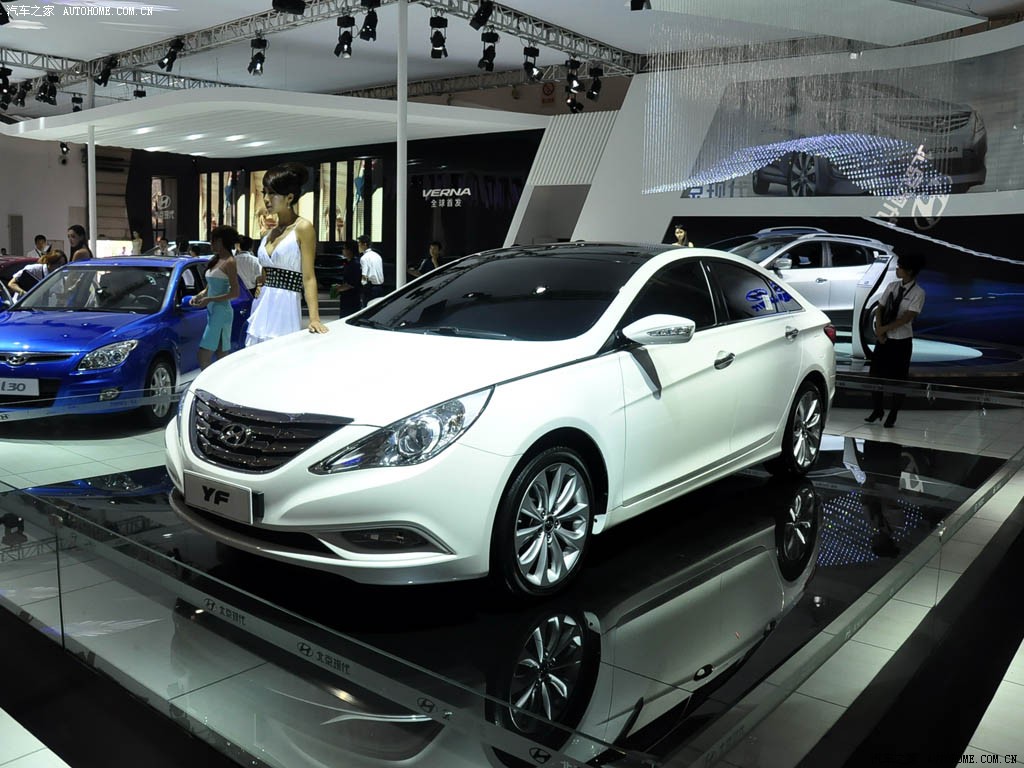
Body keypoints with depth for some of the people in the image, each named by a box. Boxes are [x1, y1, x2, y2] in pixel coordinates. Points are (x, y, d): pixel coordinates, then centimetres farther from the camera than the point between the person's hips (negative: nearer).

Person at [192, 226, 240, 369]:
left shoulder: (229, 262, -10)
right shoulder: (215, 260, 15)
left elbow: (235, 293, -16)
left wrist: (209, 299, -18)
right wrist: (200, 295, 4)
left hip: (221, 312, -9)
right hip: (212, 311, 9)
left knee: (204, 354, -13)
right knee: (222, 356, 11)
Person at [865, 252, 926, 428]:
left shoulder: (918, 292, -10)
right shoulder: (892, 286, 5)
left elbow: (907, 317, -17)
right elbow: (879, 308, 5)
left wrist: (884, 329, -16)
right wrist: (879, 330, -9)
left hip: (902, 341, -4)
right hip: (884, 339, 5)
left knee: (898, 379, 5)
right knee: (876, 374, 6)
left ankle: (893, 414, 17)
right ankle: (878, 409, 22)